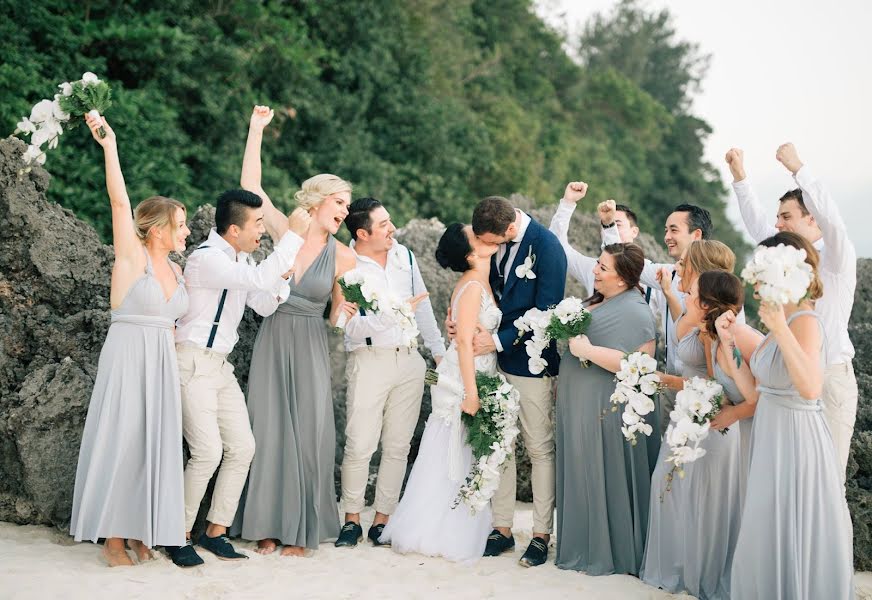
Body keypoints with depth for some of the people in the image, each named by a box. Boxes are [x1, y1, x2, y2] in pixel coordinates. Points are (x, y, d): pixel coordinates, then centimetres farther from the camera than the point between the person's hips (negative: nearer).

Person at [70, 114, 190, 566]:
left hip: (163, 363, 6)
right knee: (120, 442, -2)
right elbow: (119, 202, -15)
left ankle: (140, 531, 13)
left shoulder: (176, 270, 12)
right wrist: (110, 146, -20)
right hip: (128, 357, -6)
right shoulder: (132, 257, -5)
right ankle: (112, 536, 7)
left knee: (154, 443, 5)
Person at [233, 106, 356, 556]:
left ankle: (301, 530, 10)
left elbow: (337, 317, 8)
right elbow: (251, 187, -2)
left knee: (309, 433, 0)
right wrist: (256, 130, -4)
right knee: (268, 429, 3)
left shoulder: (343, 256, 1)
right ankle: (267, 524, 13)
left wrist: (347, 311, -15)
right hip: (272, 340, 0)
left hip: (310, 348, 0)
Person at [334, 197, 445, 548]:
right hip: (370, 361, -5)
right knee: (360, 446, -6)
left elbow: (423, 307, 16)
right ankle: (352, 519, 11)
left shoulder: (404, 255, 6)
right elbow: (353, 328, -16)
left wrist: (439, 351, 17)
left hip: (409, 359, 5)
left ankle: (382, 519, 17)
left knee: (398, 446, 7)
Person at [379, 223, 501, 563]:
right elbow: (464, 341, -21)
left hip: (474, 378, 9)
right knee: (455, 460, -1)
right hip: (465, 381, -9)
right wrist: (471, 392, -23)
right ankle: (444, 535, 7)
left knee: (463, 459, 13)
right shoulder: (473, 286, -16)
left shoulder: (479, 283, 11)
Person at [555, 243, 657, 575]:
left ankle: (609, 552, 16)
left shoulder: (634, 311, -17)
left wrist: (587, 350, -24)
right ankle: (581, 544, 27)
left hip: (604, 410, -9)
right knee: (580, 474, 14)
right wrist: (563, 380, 17)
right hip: (578, 407, 9)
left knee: (603, 478, 1)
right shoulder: (597, 301, 12)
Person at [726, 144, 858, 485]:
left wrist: (797, 169, -30)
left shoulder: (837, 257, -7)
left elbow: (832, 221, -26)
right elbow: (757, 226, 20)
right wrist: (739, 177, 16)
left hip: (829, 376, -7)